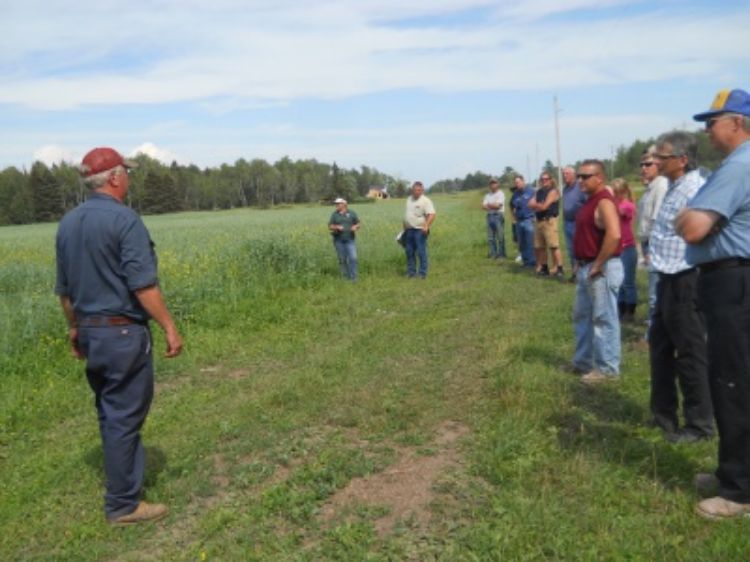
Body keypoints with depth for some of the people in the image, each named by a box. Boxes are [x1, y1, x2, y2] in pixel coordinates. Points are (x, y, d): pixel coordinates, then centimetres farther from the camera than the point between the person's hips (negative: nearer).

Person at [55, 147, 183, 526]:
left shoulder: (68, 223, 8)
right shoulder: (125, 220, -16)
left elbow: (64, 288, 14)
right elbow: (143, 285, -21)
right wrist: (170, 328, -15)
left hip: (89, 332, 8)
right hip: (123, 332, -8)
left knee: (109, 412, 20)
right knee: (124, 416, 2)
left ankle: (127, 474, 37)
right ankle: (122, 504, 13)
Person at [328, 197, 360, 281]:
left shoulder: (351, 213, 5)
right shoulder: (334, 214, 6)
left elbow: (358, 224, 9)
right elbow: (330, 226, 5)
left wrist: (355, 227, -13)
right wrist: (337, 227, -15)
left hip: (349, 240, -1)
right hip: (338, 240, 1)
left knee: (353, 258, -12)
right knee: (342, 259, 4)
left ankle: (353, 277, -7)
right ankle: (345, 276, 17)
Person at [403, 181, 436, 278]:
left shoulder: (426, 201, -8)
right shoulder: (409, 199, 15)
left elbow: (431, 215, -18)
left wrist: (426, 225, -31)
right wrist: (404, 227, 21)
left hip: (420, 230, -7)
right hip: (409, 230, 7)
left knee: (421, 252, -6)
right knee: (409, 252, 10)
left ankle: (422, 273, -1)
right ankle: (411, 272, 19)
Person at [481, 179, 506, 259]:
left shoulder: (500, 194, -1)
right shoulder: (487, 195, 17)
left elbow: (498, 205, -10)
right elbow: (483, 206, 8)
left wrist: (489, 205, 3)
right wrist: (493, 206, -8)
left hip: (498, 215, -6)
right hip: (490, 216, 6)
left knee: (500, 236, -6)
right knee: (490, 236, 5)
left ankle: (501, 253, -2)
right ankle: (492, 253, 10)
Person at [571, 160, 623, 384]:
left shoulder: (604, 201, -17)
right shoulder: (590, 201, 15)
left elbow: (614, 234, -30)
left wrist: (598, 265, -23)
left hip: (601, 269, -11)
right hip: (585, 268, 11)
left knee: (604, 319, -2)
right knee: (581, 316, 18)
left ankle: (607, 369, 9)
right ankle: (583, 361, 30)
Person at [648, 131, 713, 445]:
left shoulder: (695, 190, -18)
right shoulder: (674, 188, 13)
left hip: (685, 282, -10)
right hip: (669, 280, 10)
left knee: (690, 353, 1)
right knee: (659, 346, 18)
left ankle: (700, 424, 16)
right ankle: (664, 414, 33)